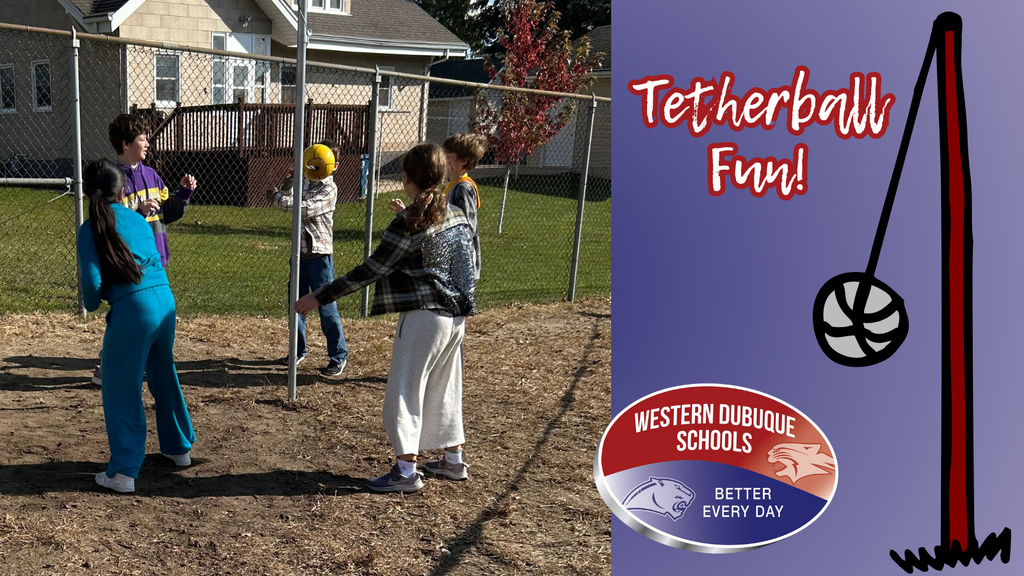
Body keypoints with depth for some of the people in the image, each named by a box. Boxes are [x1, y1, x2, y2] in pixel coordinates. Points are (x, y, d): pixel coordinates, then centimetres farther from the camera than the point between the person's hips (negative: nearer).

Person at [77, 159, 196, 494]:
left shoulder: (90, 229, -3)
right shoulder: (138, 220, 13)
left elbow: (92, 281, -9)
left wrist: (91, 303, 12)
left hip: (132, 310, -6)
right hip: (165, 301, 6)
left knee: (120, 392, 6)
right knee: (164, 377, 24)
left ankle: (124, 472, 9)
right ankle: (179, 447, 39)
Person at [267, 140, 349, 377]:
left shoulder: (329, 189, -13)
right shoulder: (304, 181, 9)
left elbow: (305, 209, -24)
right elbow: (285, 199, 4)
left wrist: (277, 197, -16)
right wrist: (287, 183, -14)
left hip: (319, 253, -7)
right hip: (299, 251, 7)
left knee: (326, 306, -4)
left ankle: (338, 356, 7)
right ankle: (299, 350, 29)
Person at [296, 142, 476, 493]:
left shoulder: (409, 223, -16)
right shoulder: (458, 216, 6)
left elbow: (371, 270, -17)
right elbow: (470, 266, 12)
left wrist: (321, 297, -13)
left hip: (424, 316, -8)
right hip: (456, 316, 8)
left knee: (404, 391, 0)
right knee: (444, 388, 19)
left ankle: (406, 471, 2)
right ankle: (453, 461, 29)